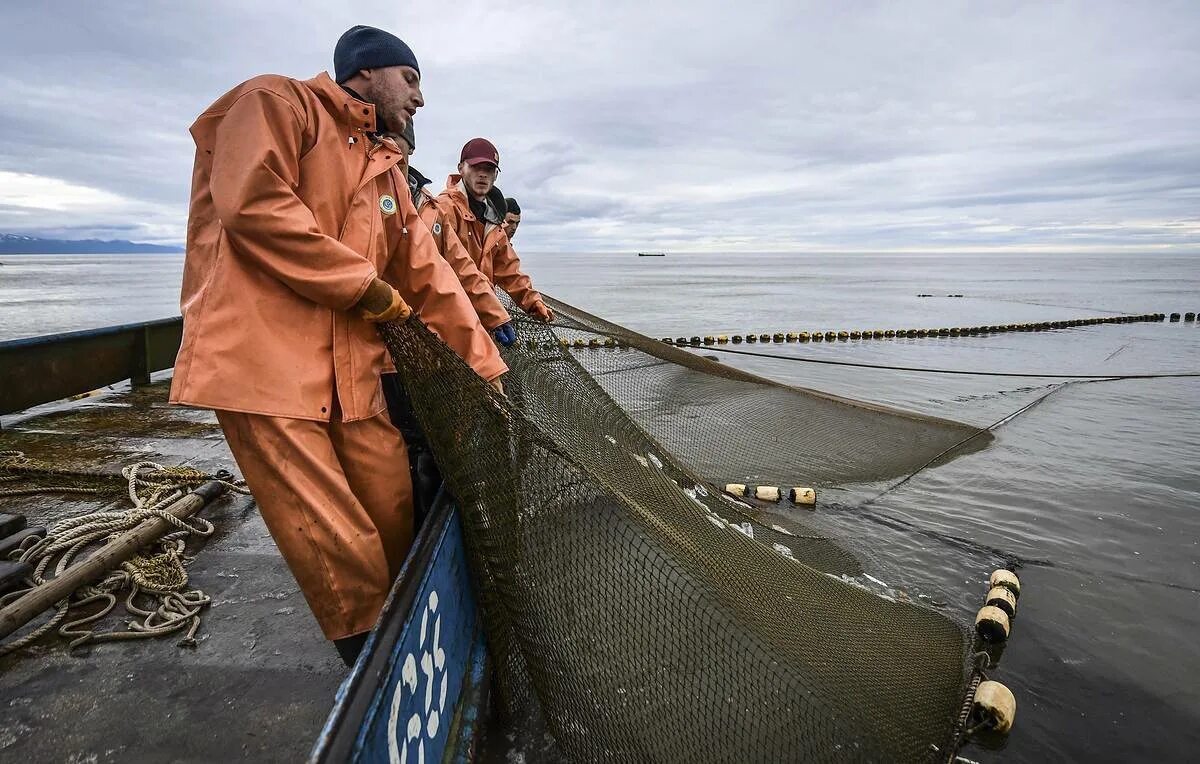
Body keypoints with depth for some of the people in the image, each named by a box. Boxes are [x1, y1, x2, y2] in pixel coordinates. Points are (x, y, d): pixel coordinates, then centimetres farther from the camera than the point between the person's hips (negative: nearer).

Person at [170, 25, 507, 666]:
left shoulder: (385, 170, 24)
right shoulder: (278, 102, 3)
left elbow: (429, 278, 20)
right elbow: (252, 203, -16)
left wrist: (486, 368, 16)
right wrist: (366, 286, -9)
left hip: (354, 373, 8)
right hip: (264, 363, -7)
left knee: (394, 522, 7)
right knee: (340, 552, -5)